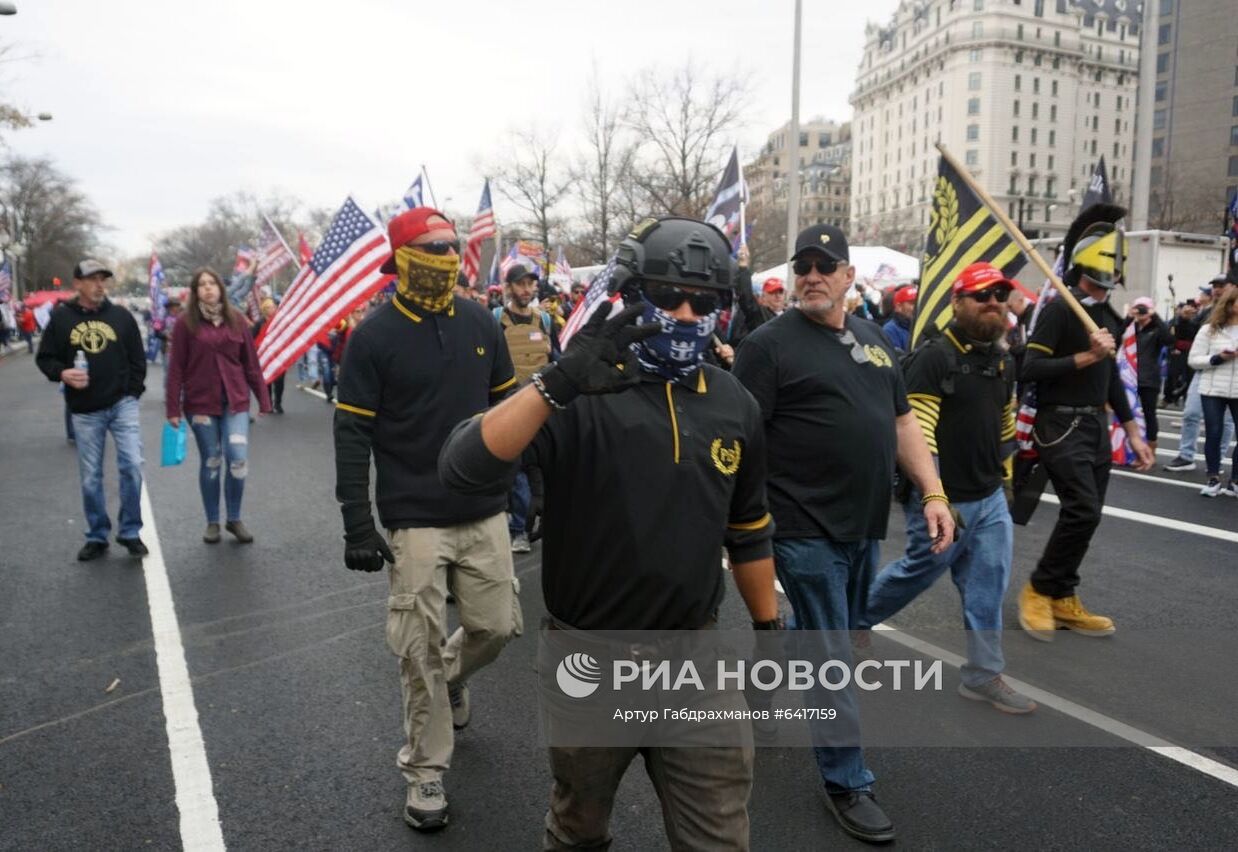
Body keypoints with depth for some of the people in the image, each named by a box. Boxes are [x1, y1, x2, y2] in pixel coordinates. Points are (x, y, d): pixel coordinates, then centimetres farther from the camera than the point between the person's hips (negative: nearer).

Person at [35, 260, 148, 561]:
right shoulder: (61, 318, 1)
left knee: (132, 465, -10)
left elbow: (138, 357, 8)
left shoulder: (121, 316, 3)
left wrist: (132, 392, 0)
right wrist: (62, 373, -15)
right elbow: (44, 358, 6)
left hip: (122, 404, 0)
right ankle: (97, 537, 22)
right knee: (90, 477, 8)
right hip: (85, 411, 0)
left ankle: (130, 532, 6)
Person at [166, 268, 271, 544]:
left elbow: (251, 362, 7)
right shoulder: (186, 323, -2)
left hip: (235, 400, 1)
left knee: (238, 459, -8)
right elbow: (176, 368, -2)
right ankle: (212, 522, 22)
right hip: (200, 403, -1)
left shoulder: (236, 319, 4)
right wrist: (173, 408, -5)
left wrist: (263, 398, 6)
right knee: (211, 461, 6)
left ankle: (234, 519, 11)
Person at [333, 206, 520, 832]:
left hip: (485, 512, 4)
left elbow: (506, 406, 13)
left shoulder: (480, 323, 4)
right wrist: (357, 526, -12)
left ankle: (450, 676, 45)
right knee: (421, 648, 3)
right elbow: (352, 434, -8)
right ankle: (424, 772, 22)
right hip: (415, 519, -4)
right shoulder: (374, 336, -8)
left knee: (497, 626, 11)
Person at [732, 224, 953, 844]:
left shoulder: (874, 339, 11)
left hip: (865, 525, 7)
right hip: (807, 530, -7)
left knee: (830, 642, 22)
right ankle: (846, 783, 18)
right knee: (831, 657, 2)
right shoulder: (769, 343, -10)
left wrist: (933, 493, 4)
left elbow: (902, 423, 14)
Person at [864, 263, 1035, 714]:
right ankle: (853, 619, 32)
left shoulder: (1003, 360, 11)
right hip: (944, 499, -7)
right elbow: (914, 430, -20)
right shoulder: (933, 357, -15)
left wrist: (1004, 475, 21)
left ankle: (984, 675, 21)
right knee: (919, 571, 8)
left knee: (988, 585, 9)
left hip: (990, 498, 7)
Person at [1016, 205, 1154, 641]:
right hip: (1061, 424, -8)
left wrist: (1134, 434, 19)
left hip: (1096, 425, 8)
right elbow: (1030, 368, -20)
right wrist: (1086, 356, -21)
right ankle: (1039, 590, 3)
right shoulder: (1059, 309, -11)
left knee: (1085, 516, 8)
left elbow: (1111, 380, 20)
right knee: (1083, 511, -15)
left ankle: (1062, 600, 19)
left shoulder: (1107, 315, 14)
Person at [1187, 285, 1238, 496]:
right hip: (1213, 391, -1)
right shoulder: (1209, 330, 1)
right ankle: (1214, 479, 15)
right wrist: (1217, 358, -14)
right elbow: (1193, 360, -1)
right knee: (1213, 434, 2)